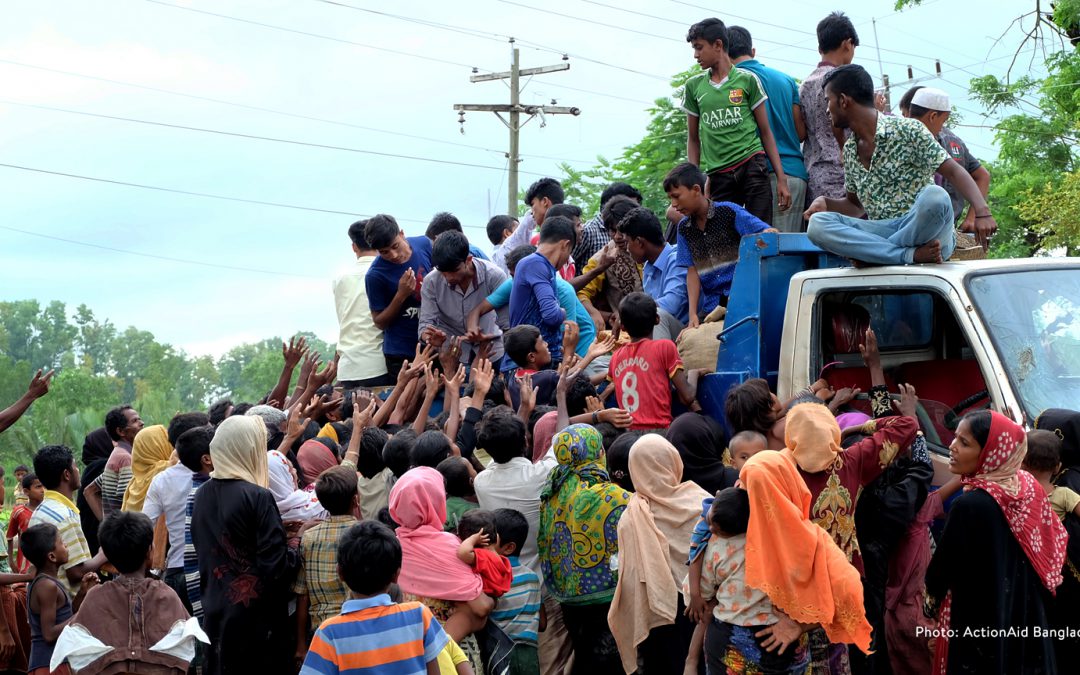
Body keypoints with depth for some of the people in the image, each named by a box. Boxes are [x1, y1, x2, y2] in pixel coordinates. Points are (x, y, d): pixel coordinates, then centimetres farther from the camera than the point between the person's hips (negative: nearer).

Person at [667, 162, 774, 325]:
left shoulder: (728, 211, -5)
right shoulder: (684, 228, 10)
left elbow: (769, 233, -12)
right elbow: (692, 272, 6)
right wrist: (692, 314, -6)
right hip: (712, 304, 5)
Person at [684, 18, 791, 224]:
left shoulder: (747, 80, 5)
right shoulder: (694, 86, 12)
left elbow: (766, 132, 7)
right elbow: (693, 139, 17)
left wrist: (781, 178, 0)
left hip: (752, 167, -2)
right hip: (717, 176, 2)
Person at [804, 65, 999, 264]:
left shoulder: (907, 130, -2)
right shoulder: (850, 150, 16)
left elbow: (954, 172, -9)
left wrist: (982, 211, -25)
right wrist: (825, 202, 4)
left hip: (924, 232, -4)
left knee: (934, 196, -38)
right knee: (818, 224, -21)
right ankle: (911, 254, -30)